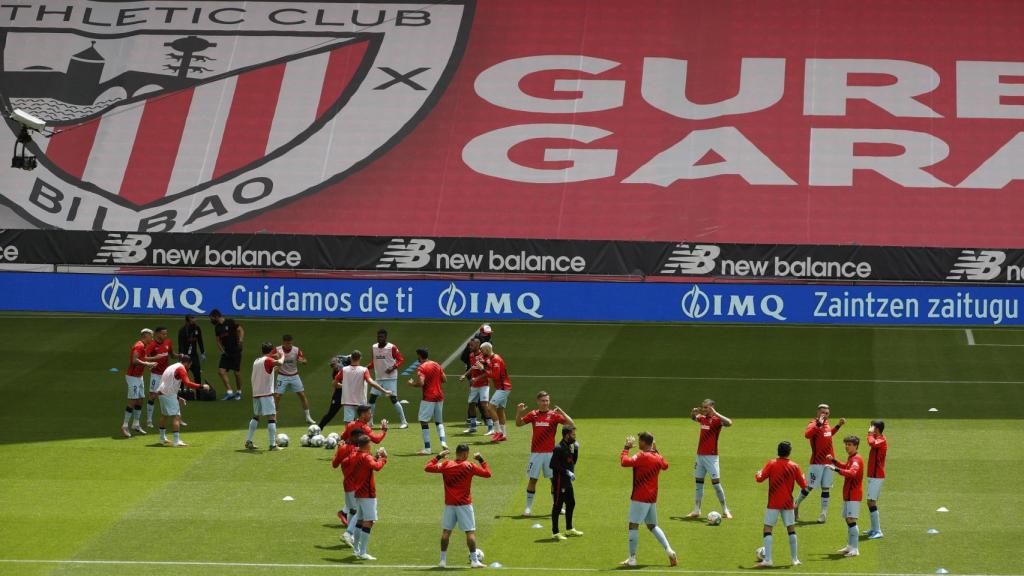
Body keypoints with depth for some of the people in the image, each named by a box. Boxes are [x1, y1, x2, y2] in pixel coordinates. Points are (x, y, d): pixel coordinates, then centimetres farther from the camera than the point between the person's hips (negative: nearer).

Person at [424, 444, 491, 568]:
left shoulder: (445, 465, -1)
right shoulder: (469, 466, -8)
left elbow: (427, 468, 5)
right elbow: (487, 473, -1)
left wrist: (438, 456, 14)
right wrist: (481, 459, 8)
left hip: (449, 504, 3)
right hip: (464, 504, -3)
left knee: (446, 531, 10)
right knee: (470, 532, 0)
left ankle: (443, 560, 12)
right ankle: (474, 561, -2)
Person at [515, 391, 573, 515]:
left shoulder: (554, 415, -2)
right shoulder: (533, 414, 3)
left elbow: (571, 424, -10)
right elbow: (518, 424, 9)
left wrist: (561, 412, -22)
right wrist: (519, 412, -8)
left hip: (550, 452, -1)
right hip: (536, 452, 1)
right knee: (532, 479, 2)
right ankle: (528, 507, 8)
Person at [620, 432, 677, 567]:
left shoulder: (641, 456, -15)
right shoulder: (658, 457, 8)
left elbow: (624, 462, -25)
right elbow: (665, 465, 30)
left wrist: (626, 448, -11)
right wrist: (656, 451, 33)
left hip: (640, 498, -8)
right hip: (652, 498, 8)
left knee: (633, 525, -3)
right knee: (653, 526, 18)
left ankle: (632, 558, -5)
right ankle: (670, 551, 7)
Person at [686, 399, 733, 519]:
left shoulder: (716, 420, -11)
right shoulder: (702, 418, 8)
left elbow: (729, 423, -31)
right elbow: (693, 418, 30)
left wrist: (715, 413, -30)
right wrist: (693, 412, 7)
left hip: (711, 456, -7)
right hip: (700, 455, 7)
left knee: (716, 482, -8)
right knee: (699, 482, 10)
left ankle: (725, 510, 1)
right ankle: (696, 510, 16)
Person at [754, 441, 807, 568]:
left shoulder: (771, 464, -6)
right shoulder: (794, 466, 0)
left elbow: (760, 479, -11)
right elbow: (803, 485, 5)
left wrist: (757, 474, 12)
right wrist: (803, 476, 26)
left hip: (773, 503, -2)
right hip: (788, 503, 2)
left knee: (768, 529, -2)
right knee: (791, 529, 16)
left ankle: (767, 560, -14)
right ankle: (795, 559, 17)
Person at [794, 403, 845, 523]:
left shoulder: (826, 423, 10)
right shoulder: (813, 424, -13)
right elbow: (807, 435, -36)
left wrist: (838, 426, 24)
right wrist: (818, 424, -43)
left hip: (828, 461, 6)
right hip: (817, 462, -6)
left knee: (826, 488, 4)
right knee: (809, 486, 0)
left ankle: (824, 514, 7)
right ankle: (796, 505, 21)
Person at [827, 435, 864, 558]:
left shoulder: (856, 459, -16)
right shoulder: (851, 458, 15)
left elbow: (852, 473, -35)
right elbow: (845, 467, 37)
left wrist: (836, 469, -41)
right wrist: (834, 461, 26)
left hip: (853, 496, -10)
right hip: (848, 494, 10)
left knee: (851, 520, -14)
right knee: (848, 520, 16)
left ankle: (855, 549, -16)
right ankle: (850, 546, 26)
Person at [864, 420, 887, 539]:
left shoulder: (881, 440, -17)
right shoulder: (879, 439, 14)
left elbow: (872, 443, -38)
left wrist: (870, 434, -23)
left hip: (876, 476, -11)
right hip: (874, 475, 11)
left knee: (871, 502, -14)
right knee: (872, 502, 19)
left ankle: (877, 531, -17)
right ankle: (874, 529, 28)